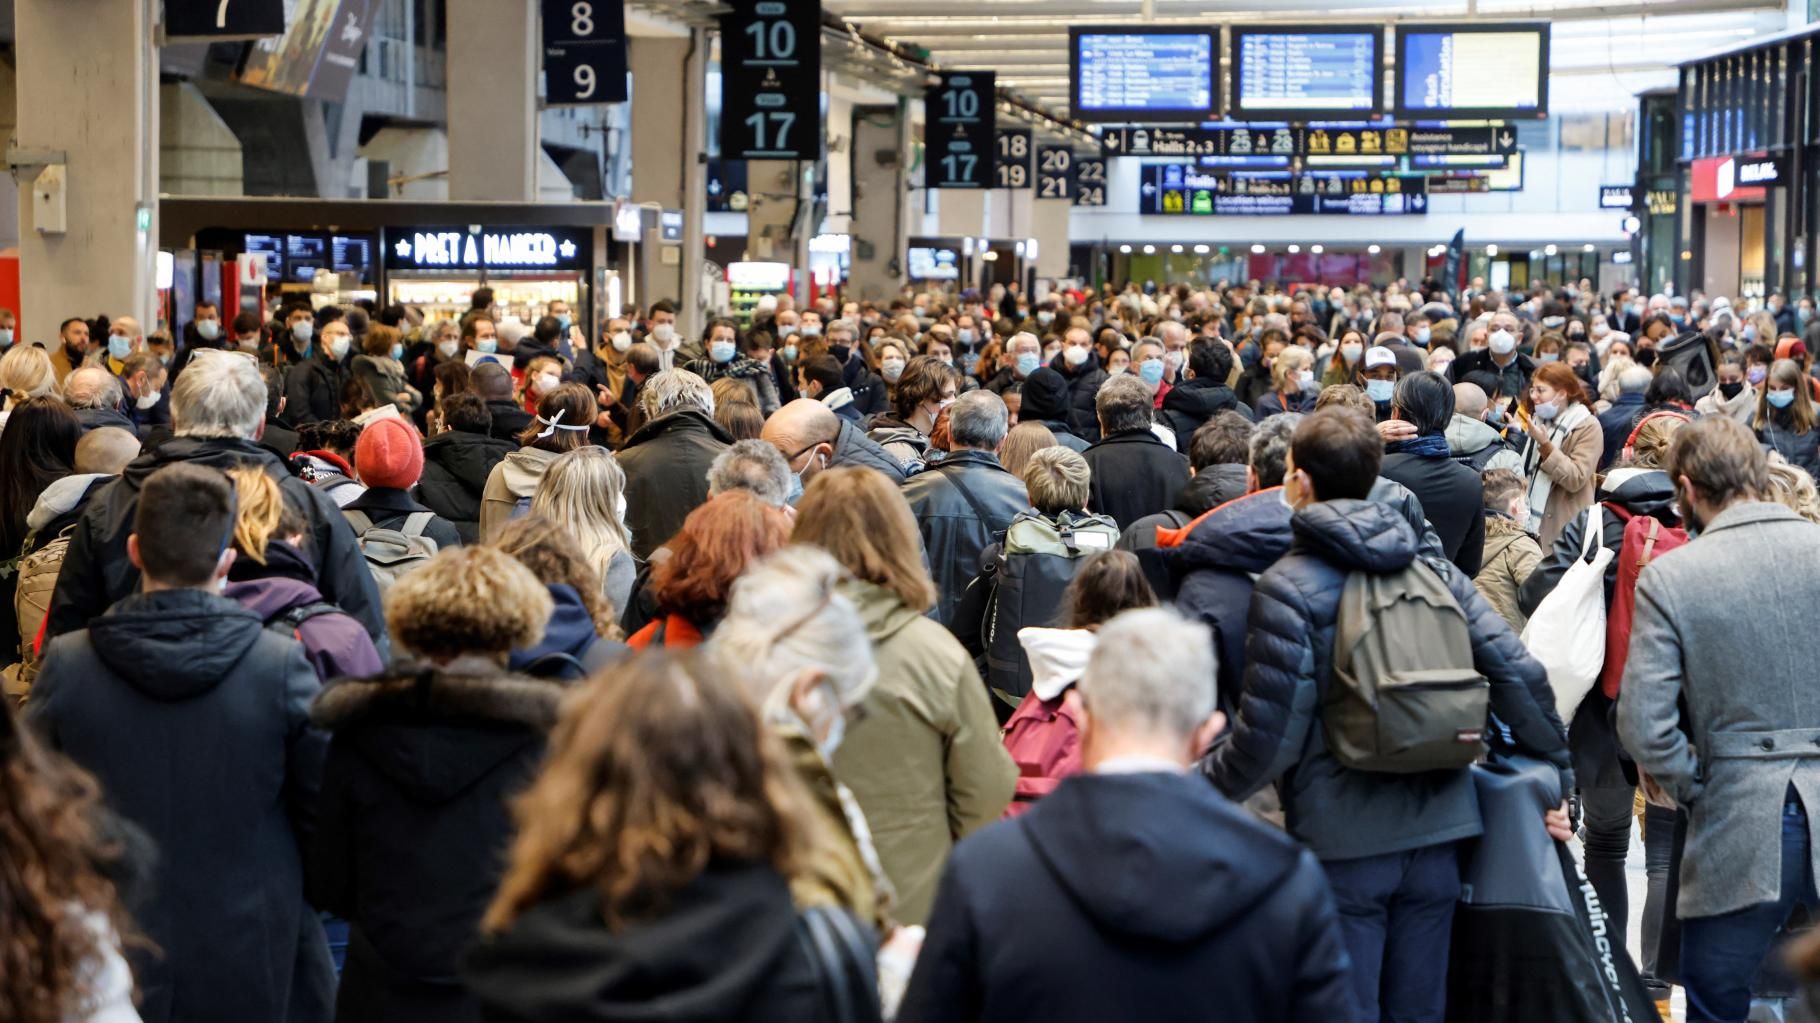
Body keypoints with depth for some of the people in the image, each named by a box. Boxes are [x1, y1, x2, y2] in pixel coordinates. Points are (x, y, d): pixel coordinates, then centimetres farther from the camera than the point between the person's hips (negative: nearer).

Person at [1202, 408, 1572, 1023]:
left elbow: (1271, 735, -13)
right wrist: (1551, 780, 9)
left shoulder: (1287, 588, -10)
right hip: (1437, 833, 5)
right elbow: (1521, 675, -1)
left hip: (1342, 842, -5)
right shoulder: (1434, 572, 6)